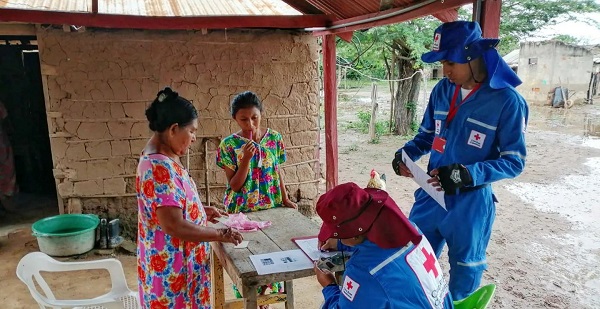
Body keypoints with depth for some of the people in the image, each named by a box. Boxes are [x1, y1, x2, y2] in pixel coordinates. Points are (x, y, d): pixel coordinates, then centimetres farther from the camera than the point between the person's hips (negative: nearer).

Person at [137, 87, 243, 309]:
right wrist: (220, 234, -20)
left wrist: (203, 211, 11)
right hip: (171, 266, -9)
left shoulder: (161, 158, 4)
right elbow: (174, 226, -30)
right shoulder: (160, 167, -28)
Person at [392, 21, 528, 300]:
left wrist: (467, 174, -28)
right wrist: (406, 154, -9)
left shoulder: (507, 101, -16)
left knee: (465, 271, 17)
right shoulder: (442, 90, -1)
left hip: (470, 203, -4)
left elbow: (515, 161, -13)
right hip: (430, 194, 5)